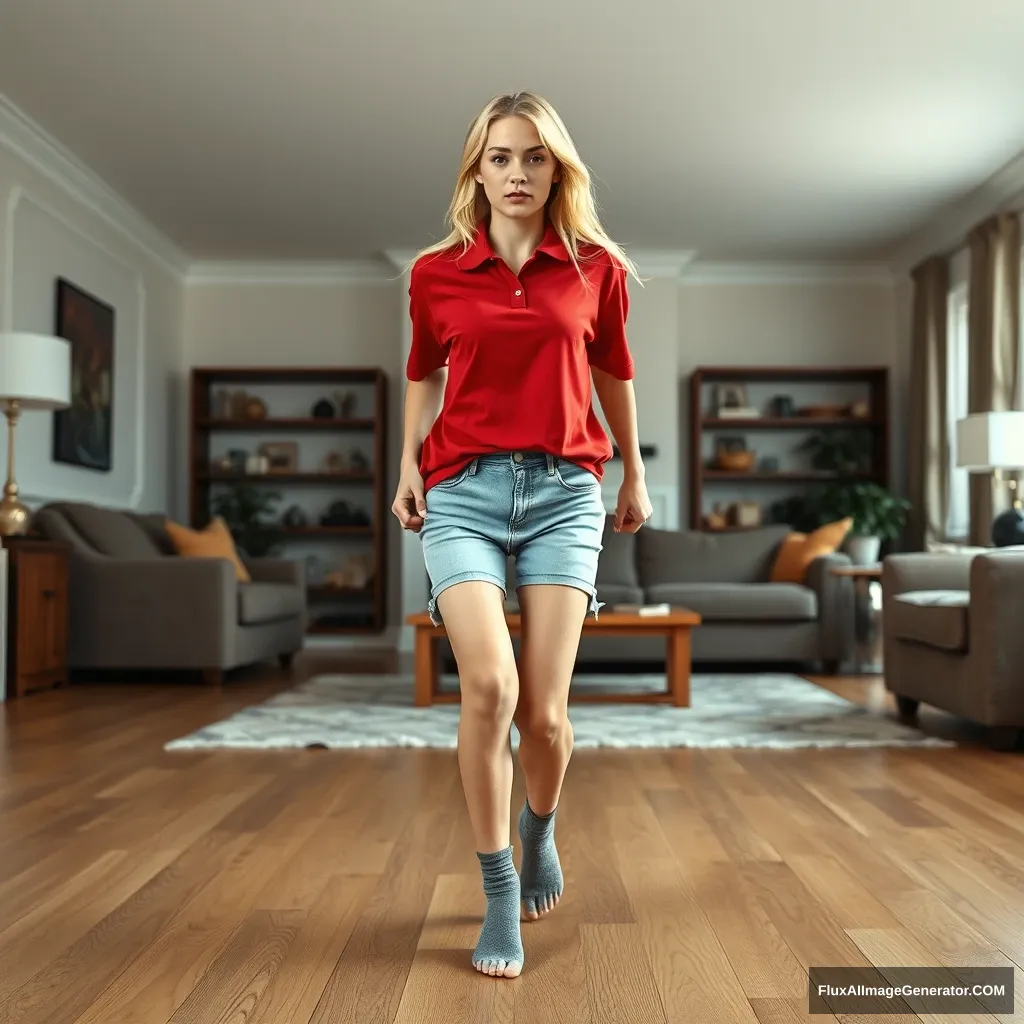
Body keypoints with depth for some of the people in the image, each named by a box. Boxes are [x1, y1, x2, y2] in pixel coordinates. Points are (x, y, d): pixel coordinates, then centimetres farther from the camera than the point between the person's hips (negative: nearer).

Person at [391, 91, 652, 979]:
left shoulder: (596, 268, 6)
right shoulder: (435, 273, 6)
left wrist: (635, 474, 25)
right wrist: (409, 463, 10)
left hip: (564, 489, 0)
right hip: (462, 490, 0)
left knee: (544, 711, -4)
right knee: (488, 684, -18)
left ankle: (541, 830, 31)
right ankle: (499, 894, 3)